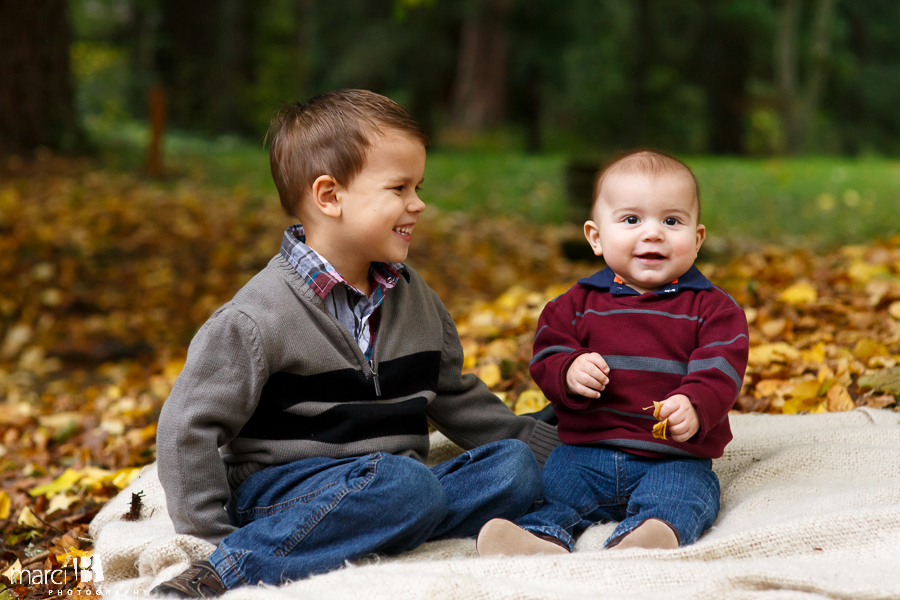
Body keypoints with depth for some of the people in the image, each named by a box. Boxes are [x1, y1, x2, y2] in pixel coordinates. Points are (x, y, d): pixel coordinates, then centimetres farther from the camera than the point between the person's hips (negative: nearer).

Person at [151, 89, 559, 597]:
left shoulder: (414, 297, 13)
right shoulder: (259, 318, -10)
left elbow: (454, 397, 24)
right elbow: (188, 430, -10)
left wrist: (543, 444, 18)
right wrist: (216, 539, -14)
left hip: (390, 489, 7)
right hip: (282, 490, -7)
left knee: (516, 464, -10)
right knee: (406, 483, -35)